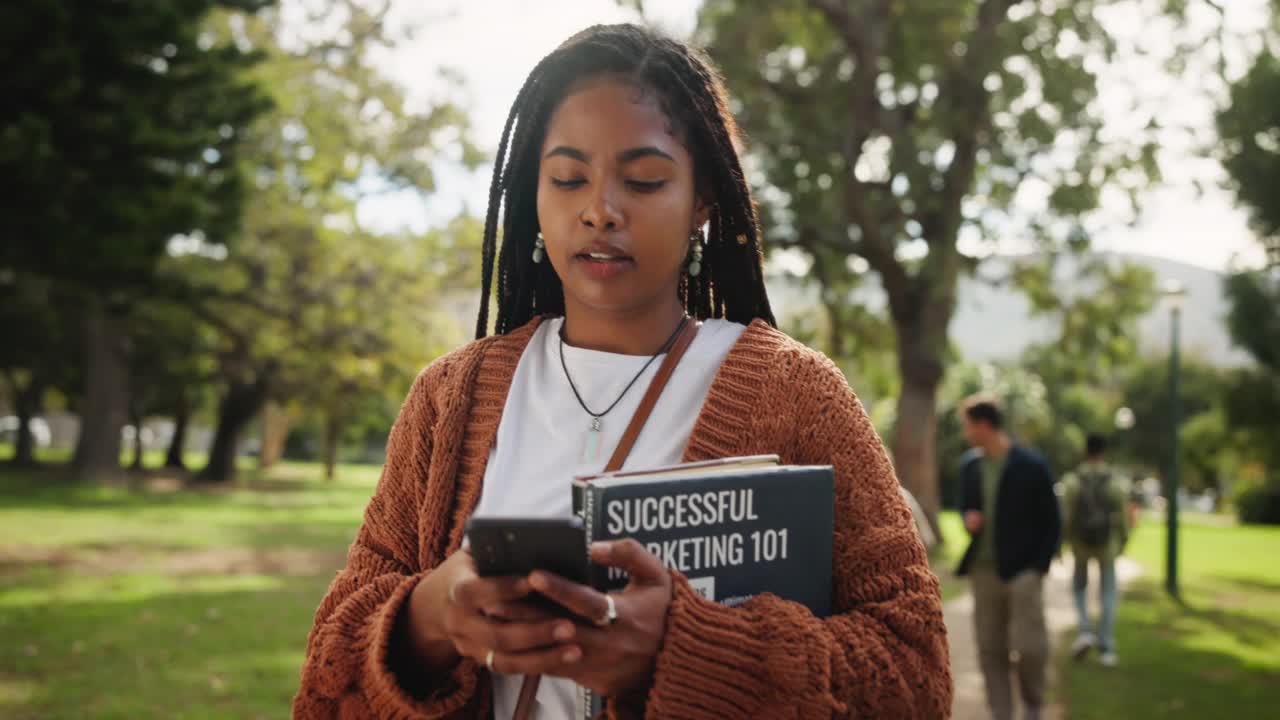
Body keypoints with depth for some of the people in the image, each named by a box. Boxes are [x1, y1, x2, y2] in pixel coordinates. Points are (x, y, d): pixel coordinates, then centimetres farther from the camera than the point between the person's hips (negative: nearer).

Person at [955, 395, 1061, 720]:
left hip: (1022, 570, -5)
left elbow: (1051, 522, -3)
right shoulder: (970, 465, 8)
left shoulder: (1031, 465, -6)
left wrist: (1039, 567, -10)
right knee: (990, 649, 5)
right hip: (984, 570, 5)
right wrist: (969, 520, -4)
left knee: (1028, 645, -8)